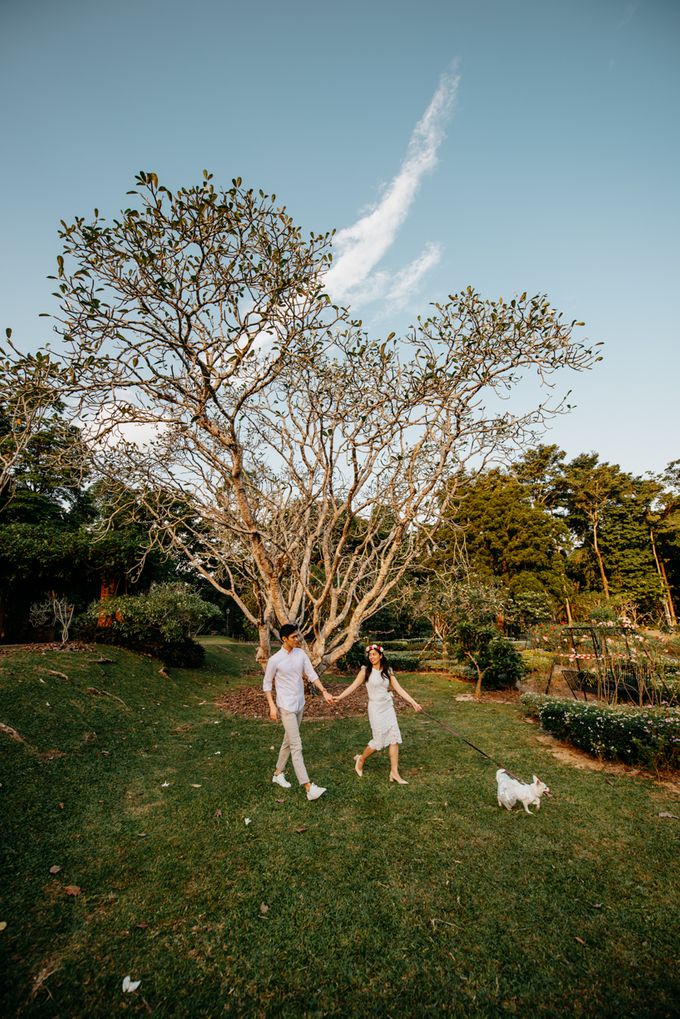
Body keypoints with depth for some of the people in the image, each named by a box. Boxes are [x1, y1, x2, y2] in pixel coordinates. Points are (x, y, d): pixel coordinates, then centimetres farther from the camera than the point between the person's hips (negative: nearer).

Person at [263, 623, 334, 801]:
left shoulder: (301, 653, -1)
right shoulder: (275, 660, -15)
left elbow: (311, 675, -1)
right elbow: (267, 684, -5)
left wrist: (324, 692, -10)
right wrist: (272, 706, -11)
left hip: (300, 704, 6)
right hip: (286, 706, -6)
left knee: (288, 741, 19)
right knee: (297, 746, -6)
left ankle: (278, 773, 38)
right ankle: (309, 788, -5)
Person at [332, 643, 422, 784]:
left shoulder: (387, 671, 2)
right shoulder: (366, 670, -7)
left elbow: (399, 689, 1)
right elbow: (354, 685, -11)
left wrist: (413, 702, -5)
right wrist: (339, 697, -22)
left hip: (388, 707, 4)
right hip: (376, 709, -4)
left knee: (394, 738, 1)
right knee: (379, 740, 0)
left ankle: (394, 772, 14)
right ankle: (361, 759, 26)